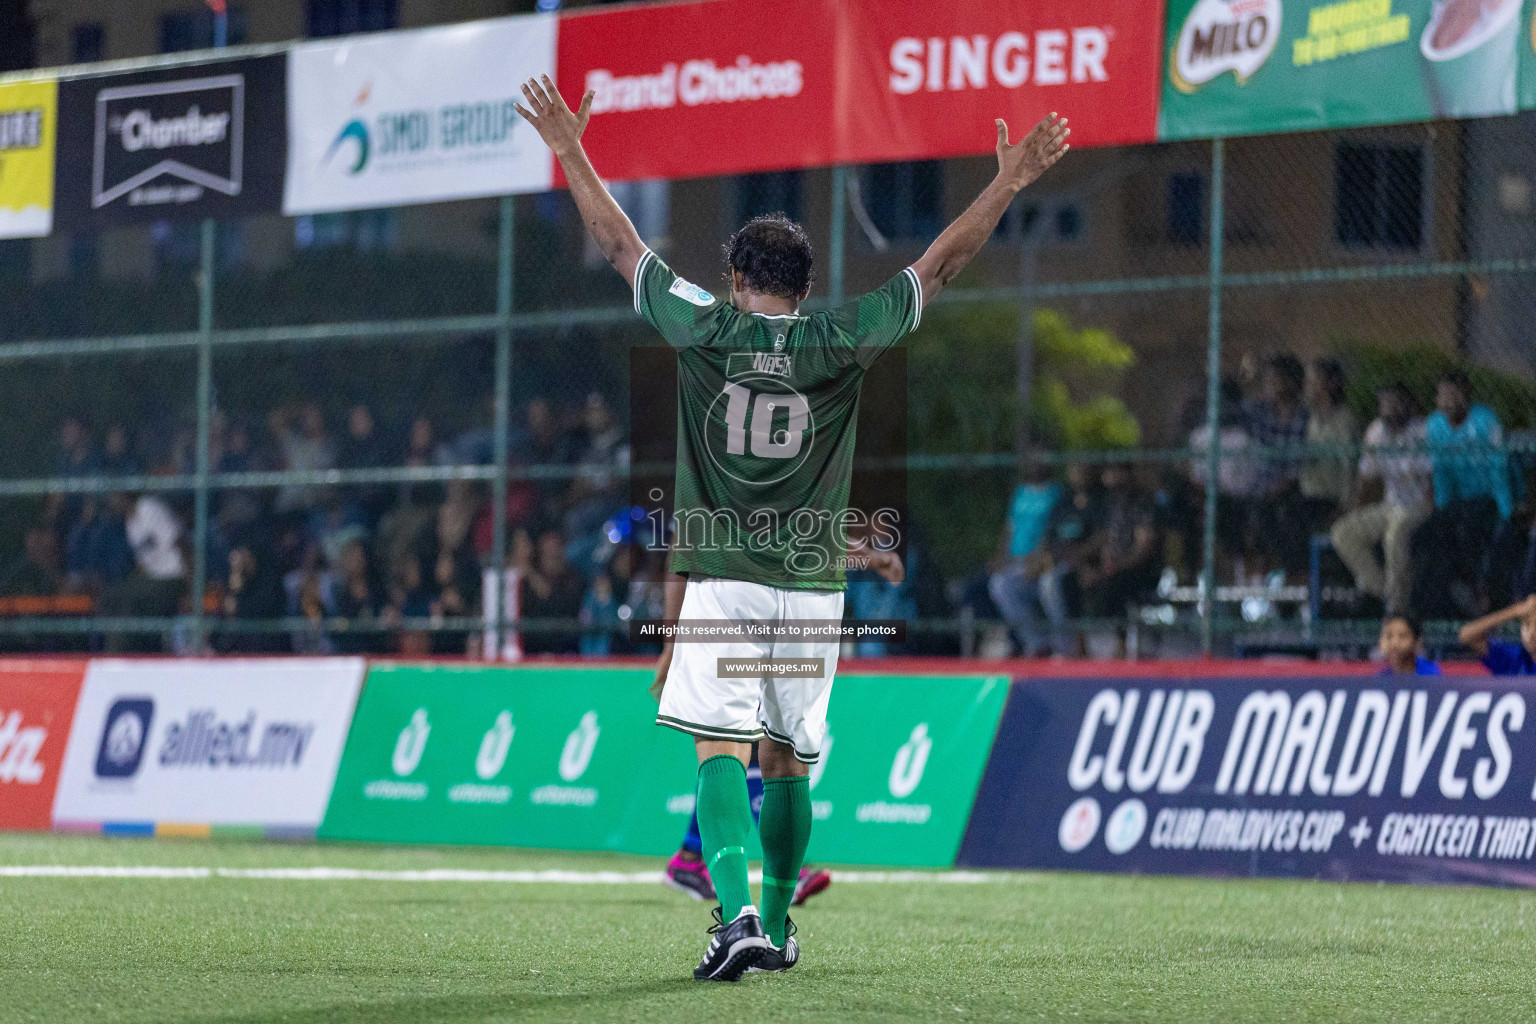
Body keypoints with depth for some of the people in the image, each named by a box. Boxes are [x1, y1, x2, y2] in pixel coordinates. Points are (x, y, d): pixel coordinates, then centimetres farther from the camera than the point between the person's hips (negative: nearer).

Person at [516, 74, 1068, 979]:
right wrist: (1009, 185, 9)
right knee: (788, 760, 14)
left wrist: (569, 149, 15)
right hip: (812, 586, 2)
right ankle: (778, 927, 24)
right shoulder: (840, 343, 0)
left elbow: (621, 244, 6)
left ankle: (738, 913, -29)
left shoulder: (705, 330, -2)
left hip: (721, 580, -2)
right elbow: (940, 264, 4)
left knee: (721, 751, -9)